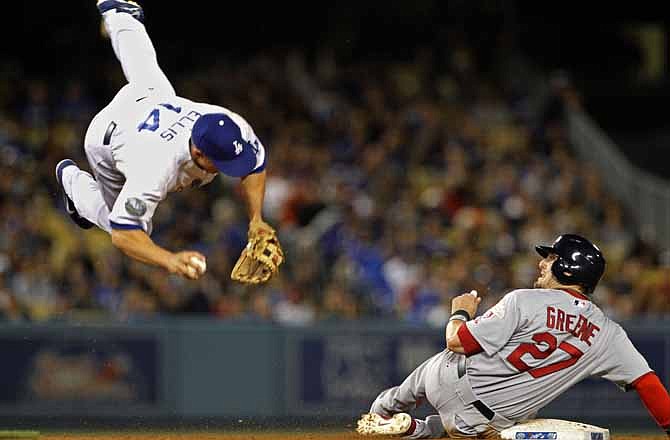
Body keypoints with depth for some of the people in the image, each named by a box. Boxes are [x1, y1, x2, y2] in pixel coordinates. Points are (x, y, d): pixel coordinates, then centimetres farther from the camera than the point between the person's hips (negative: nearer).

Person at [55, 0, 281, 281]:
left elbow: (255, 166, -15)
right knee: (137, 227, 11)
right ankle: (73, 180, 33)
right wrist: (169, 260, -66)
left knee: (144, 69, 38)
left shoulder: (235, 129, -39)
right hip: (106, 139, -4)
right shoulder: (157, 169, -53)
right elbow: (122, 234, -50)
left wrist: (256, 219, -28)